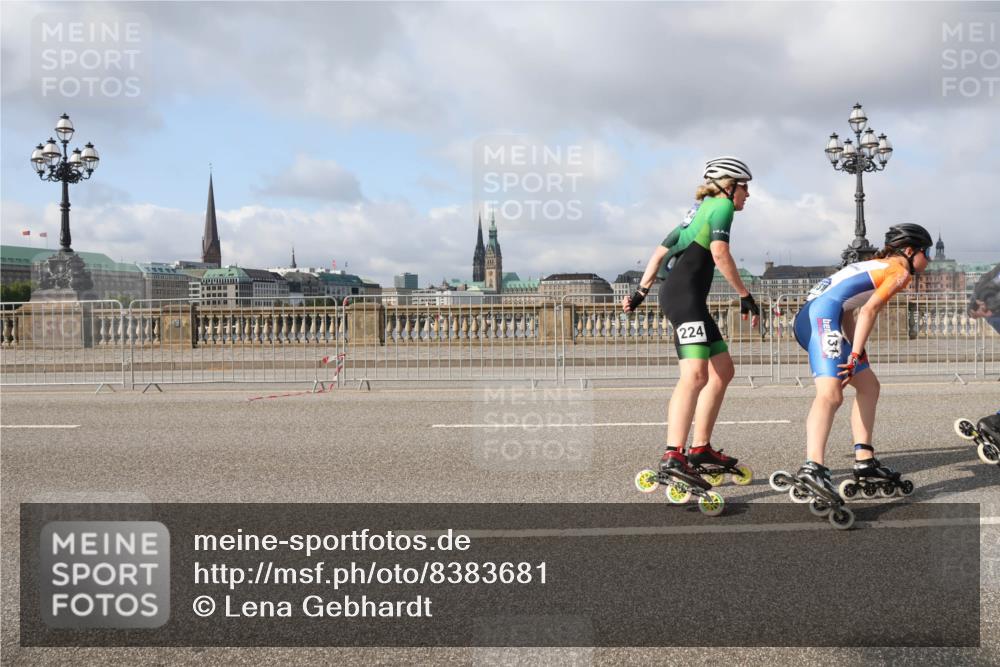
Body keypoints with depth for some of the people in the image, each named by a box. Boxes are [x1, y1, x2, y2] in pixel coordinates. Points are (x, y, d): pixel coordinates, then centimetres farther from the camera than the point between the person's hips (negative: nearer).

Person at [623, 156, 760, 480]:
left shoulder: (698, 210, 29)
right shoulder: (722, 205, 2)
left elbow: (660, 252, 27)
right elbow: (719, 252, -15)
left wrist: (641, 292, 27)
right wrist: (745, 295, -11)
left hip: (676, 293, 10)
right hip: (685, 293, -10)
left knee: (723, 371, 14)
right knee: (695, 375, -23)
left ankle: (701, 448, 17)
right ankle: (673, 456, -33)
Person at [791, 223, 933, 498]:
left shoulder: (877, 265, 32)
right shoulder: (901, 270, 5)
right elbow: (869, 311, -10)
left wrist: (856, 354, 20)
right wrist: (856, 356, -13)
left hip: (808, 318, 10)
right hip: (821, 317, -10)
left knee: (869, 386, 21)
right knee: (831, 394, -27)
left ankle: (864, 460, 22)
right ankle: (812, 467, -43)